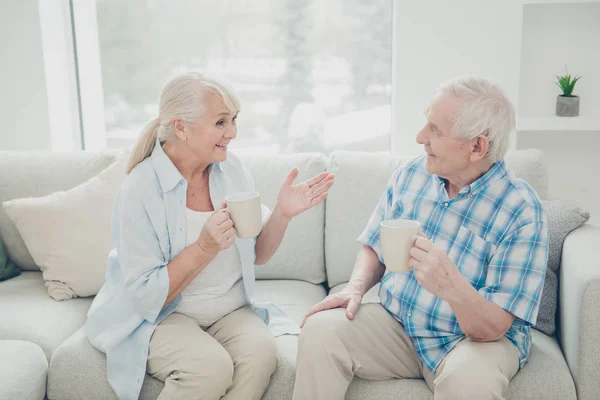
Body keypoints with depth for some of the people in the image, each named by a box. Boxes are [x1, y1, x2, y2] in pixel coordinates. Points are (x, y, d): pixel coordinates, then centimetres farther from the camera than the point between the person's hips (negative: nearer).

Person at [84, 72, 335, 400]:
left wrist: (282, 213, -13)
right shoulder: (139, 189, -17)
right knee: (211, 366, -31)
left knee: (261, 352, -27)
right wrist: (204, 248, -30)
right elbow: (145, 297, -17)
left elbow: (257, 255, 6)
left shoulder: (231, 169, -2)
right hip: (159, 316, -3)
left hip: (230, 310, 4)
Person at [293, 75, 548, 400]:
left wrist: (452, 287, -41)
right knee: (320, 330, -21)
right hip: (396, 324, 4)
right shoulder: (410, 175, -2)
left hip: (476, 336, -3)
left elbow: (492, 328, -20)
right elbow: (373, 248, 11)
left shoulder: (521, 212, -17)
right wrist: (356, 287, -11)